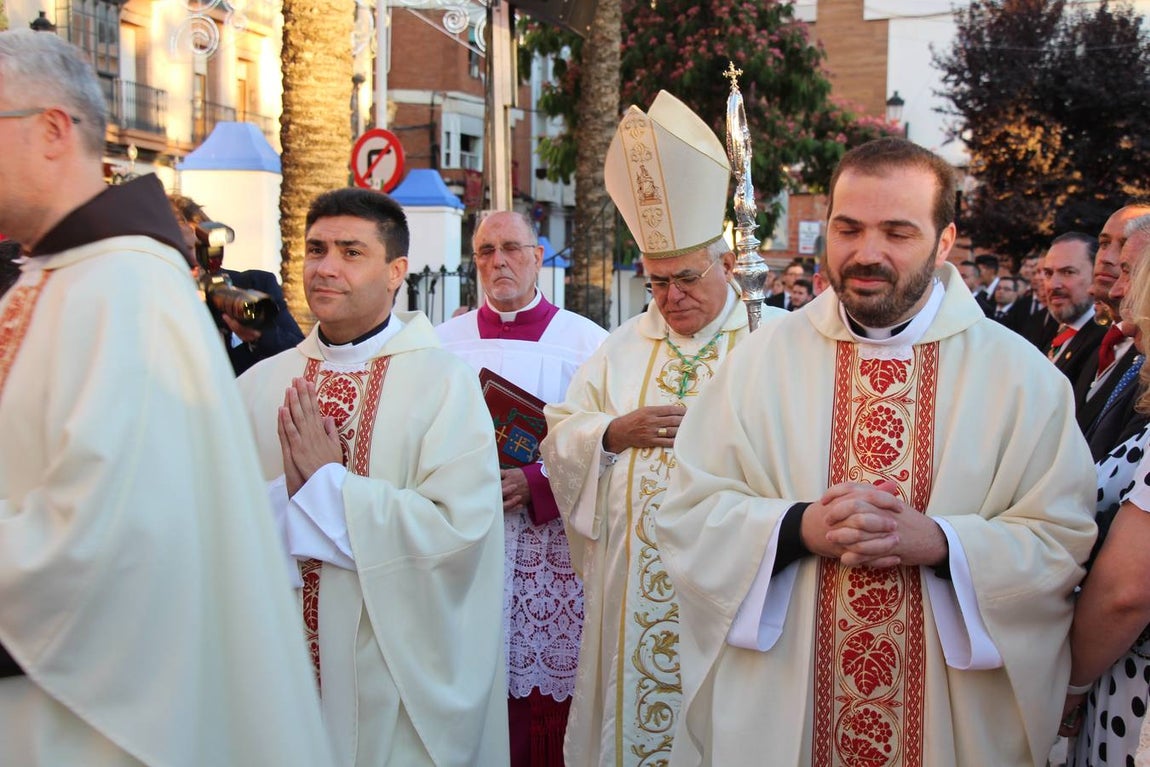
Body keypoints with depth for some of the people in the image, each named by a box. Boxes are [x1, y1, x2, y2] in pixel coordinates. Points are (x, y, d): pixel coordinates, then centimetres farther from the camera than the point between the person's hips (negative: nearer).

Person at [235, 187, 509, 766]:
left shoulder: (444, 384, -9)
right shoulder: (259, 385, 4)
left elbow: (458, 528, -20)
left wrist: (326, 484, -16)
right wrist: (285, 494, -20)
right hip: (280, 665, 4)